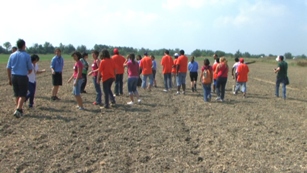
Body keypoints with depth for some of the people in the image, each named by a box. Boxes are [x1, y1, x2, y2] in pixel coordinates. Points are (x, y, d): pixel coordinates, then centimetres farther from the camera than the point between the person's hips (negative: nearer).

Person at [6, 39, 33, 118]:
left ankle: (20, 110, 26)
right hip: (23, 77, -4)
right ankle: (18, 110, -10)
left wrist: (9, 79, 12)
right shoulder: (27, 56, -8)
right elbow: (30, 69, -2)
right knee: (22, 95, 4)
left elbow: (8, 68, 4)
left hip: (14, 76, 4)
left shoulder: (12, 55, 2)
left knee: (16, 95, 16)